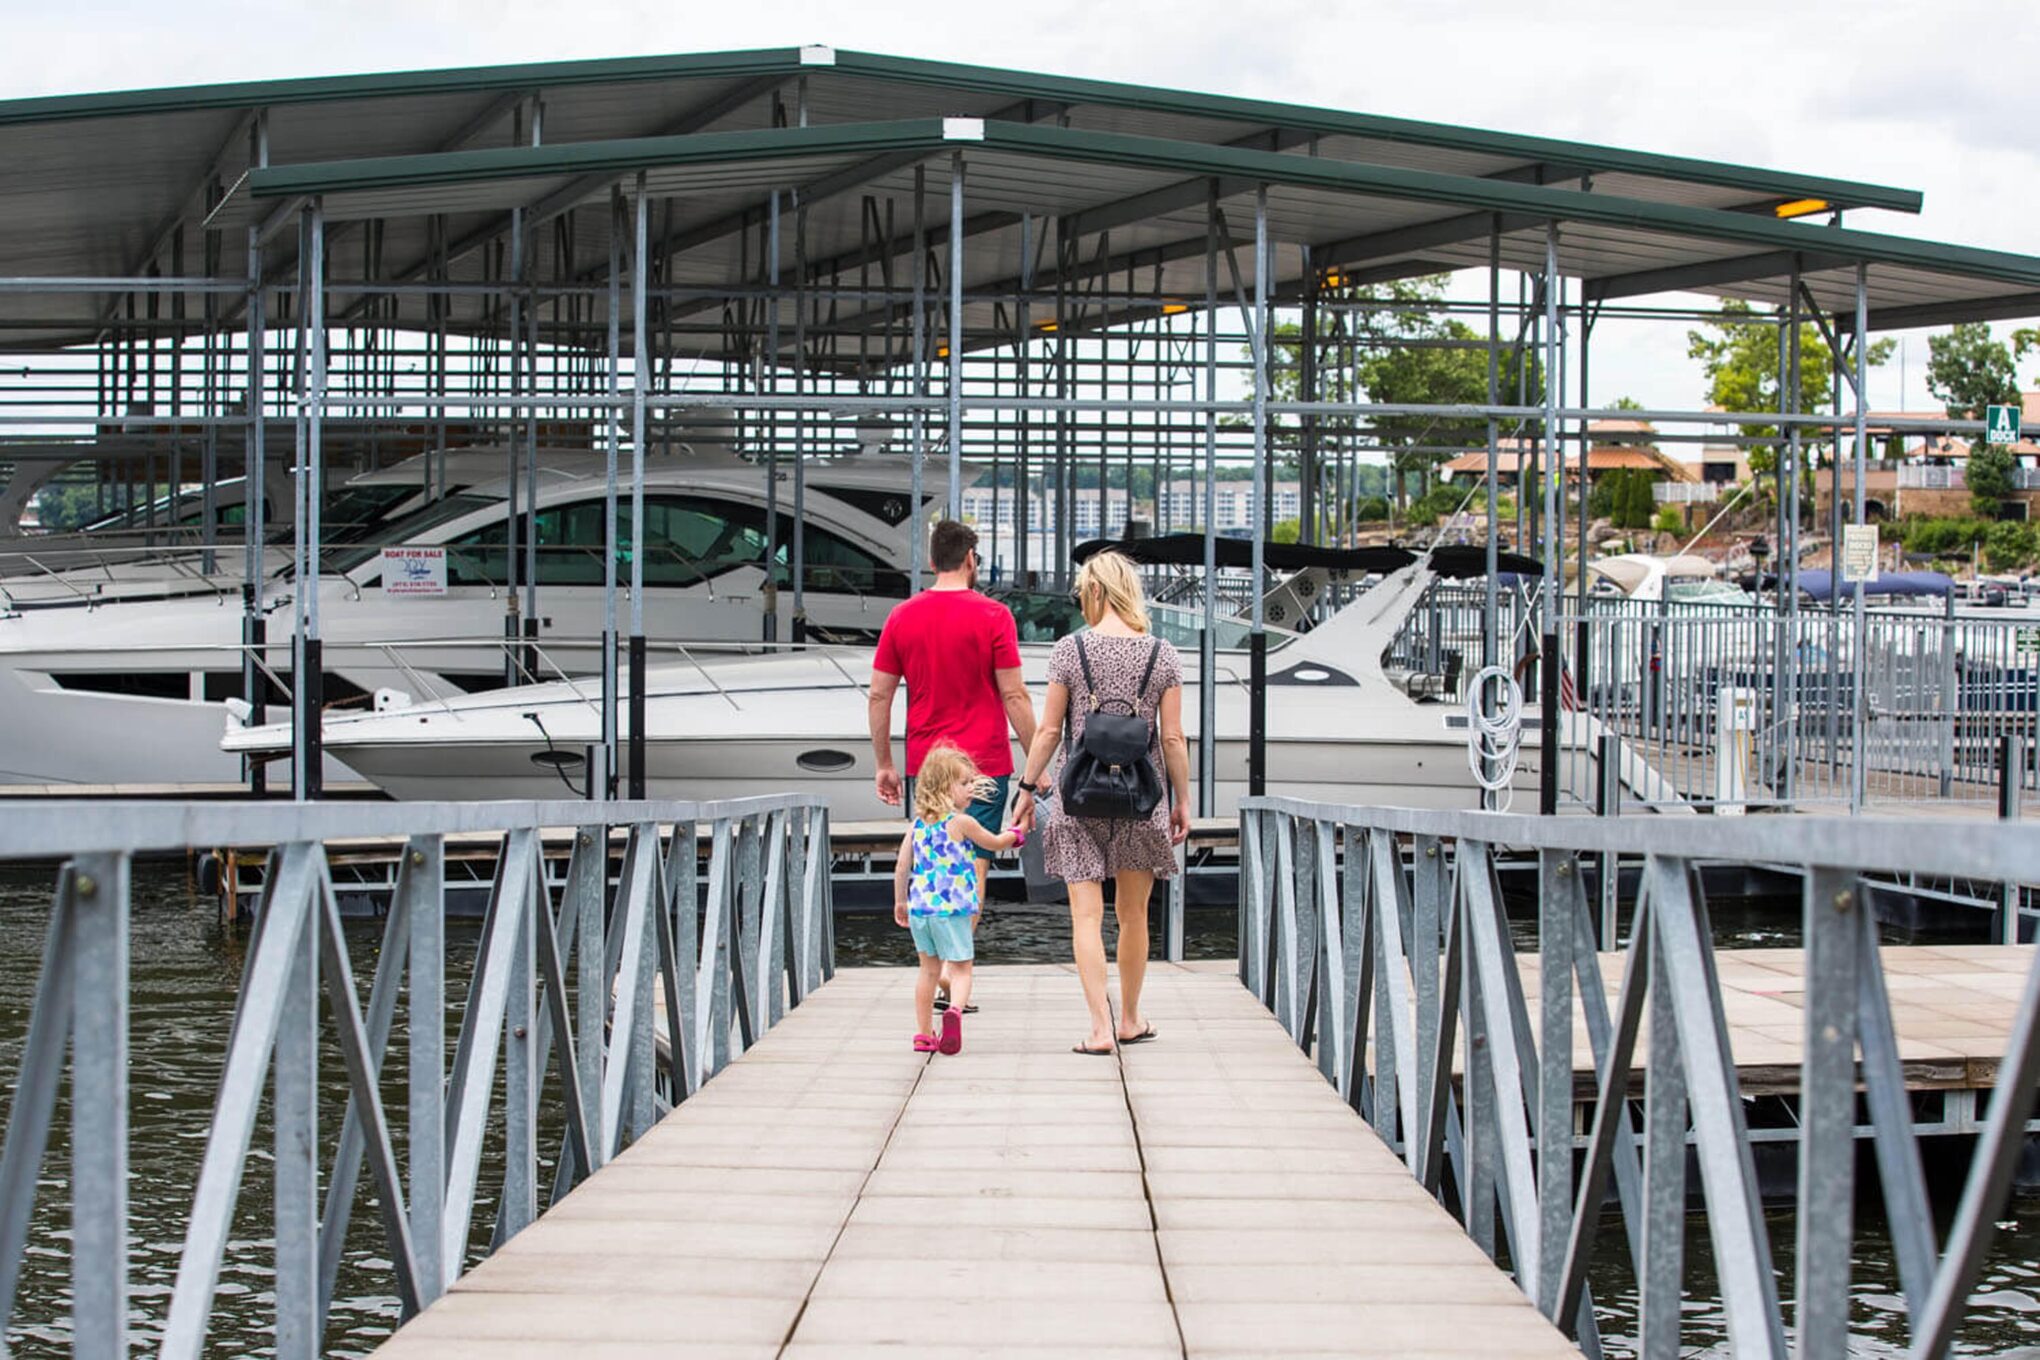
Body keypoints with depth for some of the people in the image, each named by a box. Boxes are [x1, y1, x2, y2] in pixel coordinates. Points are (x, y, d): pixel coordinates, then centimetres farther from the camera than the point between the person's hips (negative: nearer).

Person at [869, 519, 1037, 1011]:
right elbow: (1014, 696, -9)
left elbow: (879, 696, 5)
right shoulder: (992, 616, -7)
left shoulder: (902, 617, 4)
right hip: (984, 763, -4)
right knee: (973, 865, -2)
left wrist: (883, 763, 13)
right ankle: (955, 971, -11)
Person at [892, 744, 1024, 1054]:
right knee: (960, 969, -2)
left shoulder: (917, 824, 7)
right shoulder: (962, 822, -8)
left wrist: (900, 902, 21)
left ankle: (924, 1034, 21)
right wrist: (1015, 834, 28)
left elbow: (902, 867, 9)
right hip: (951, 909, -5)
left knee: (929, 969, 18)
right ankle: (954, 1011, -31)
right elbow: (994, 844, 8)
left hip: (920, 908, 6)